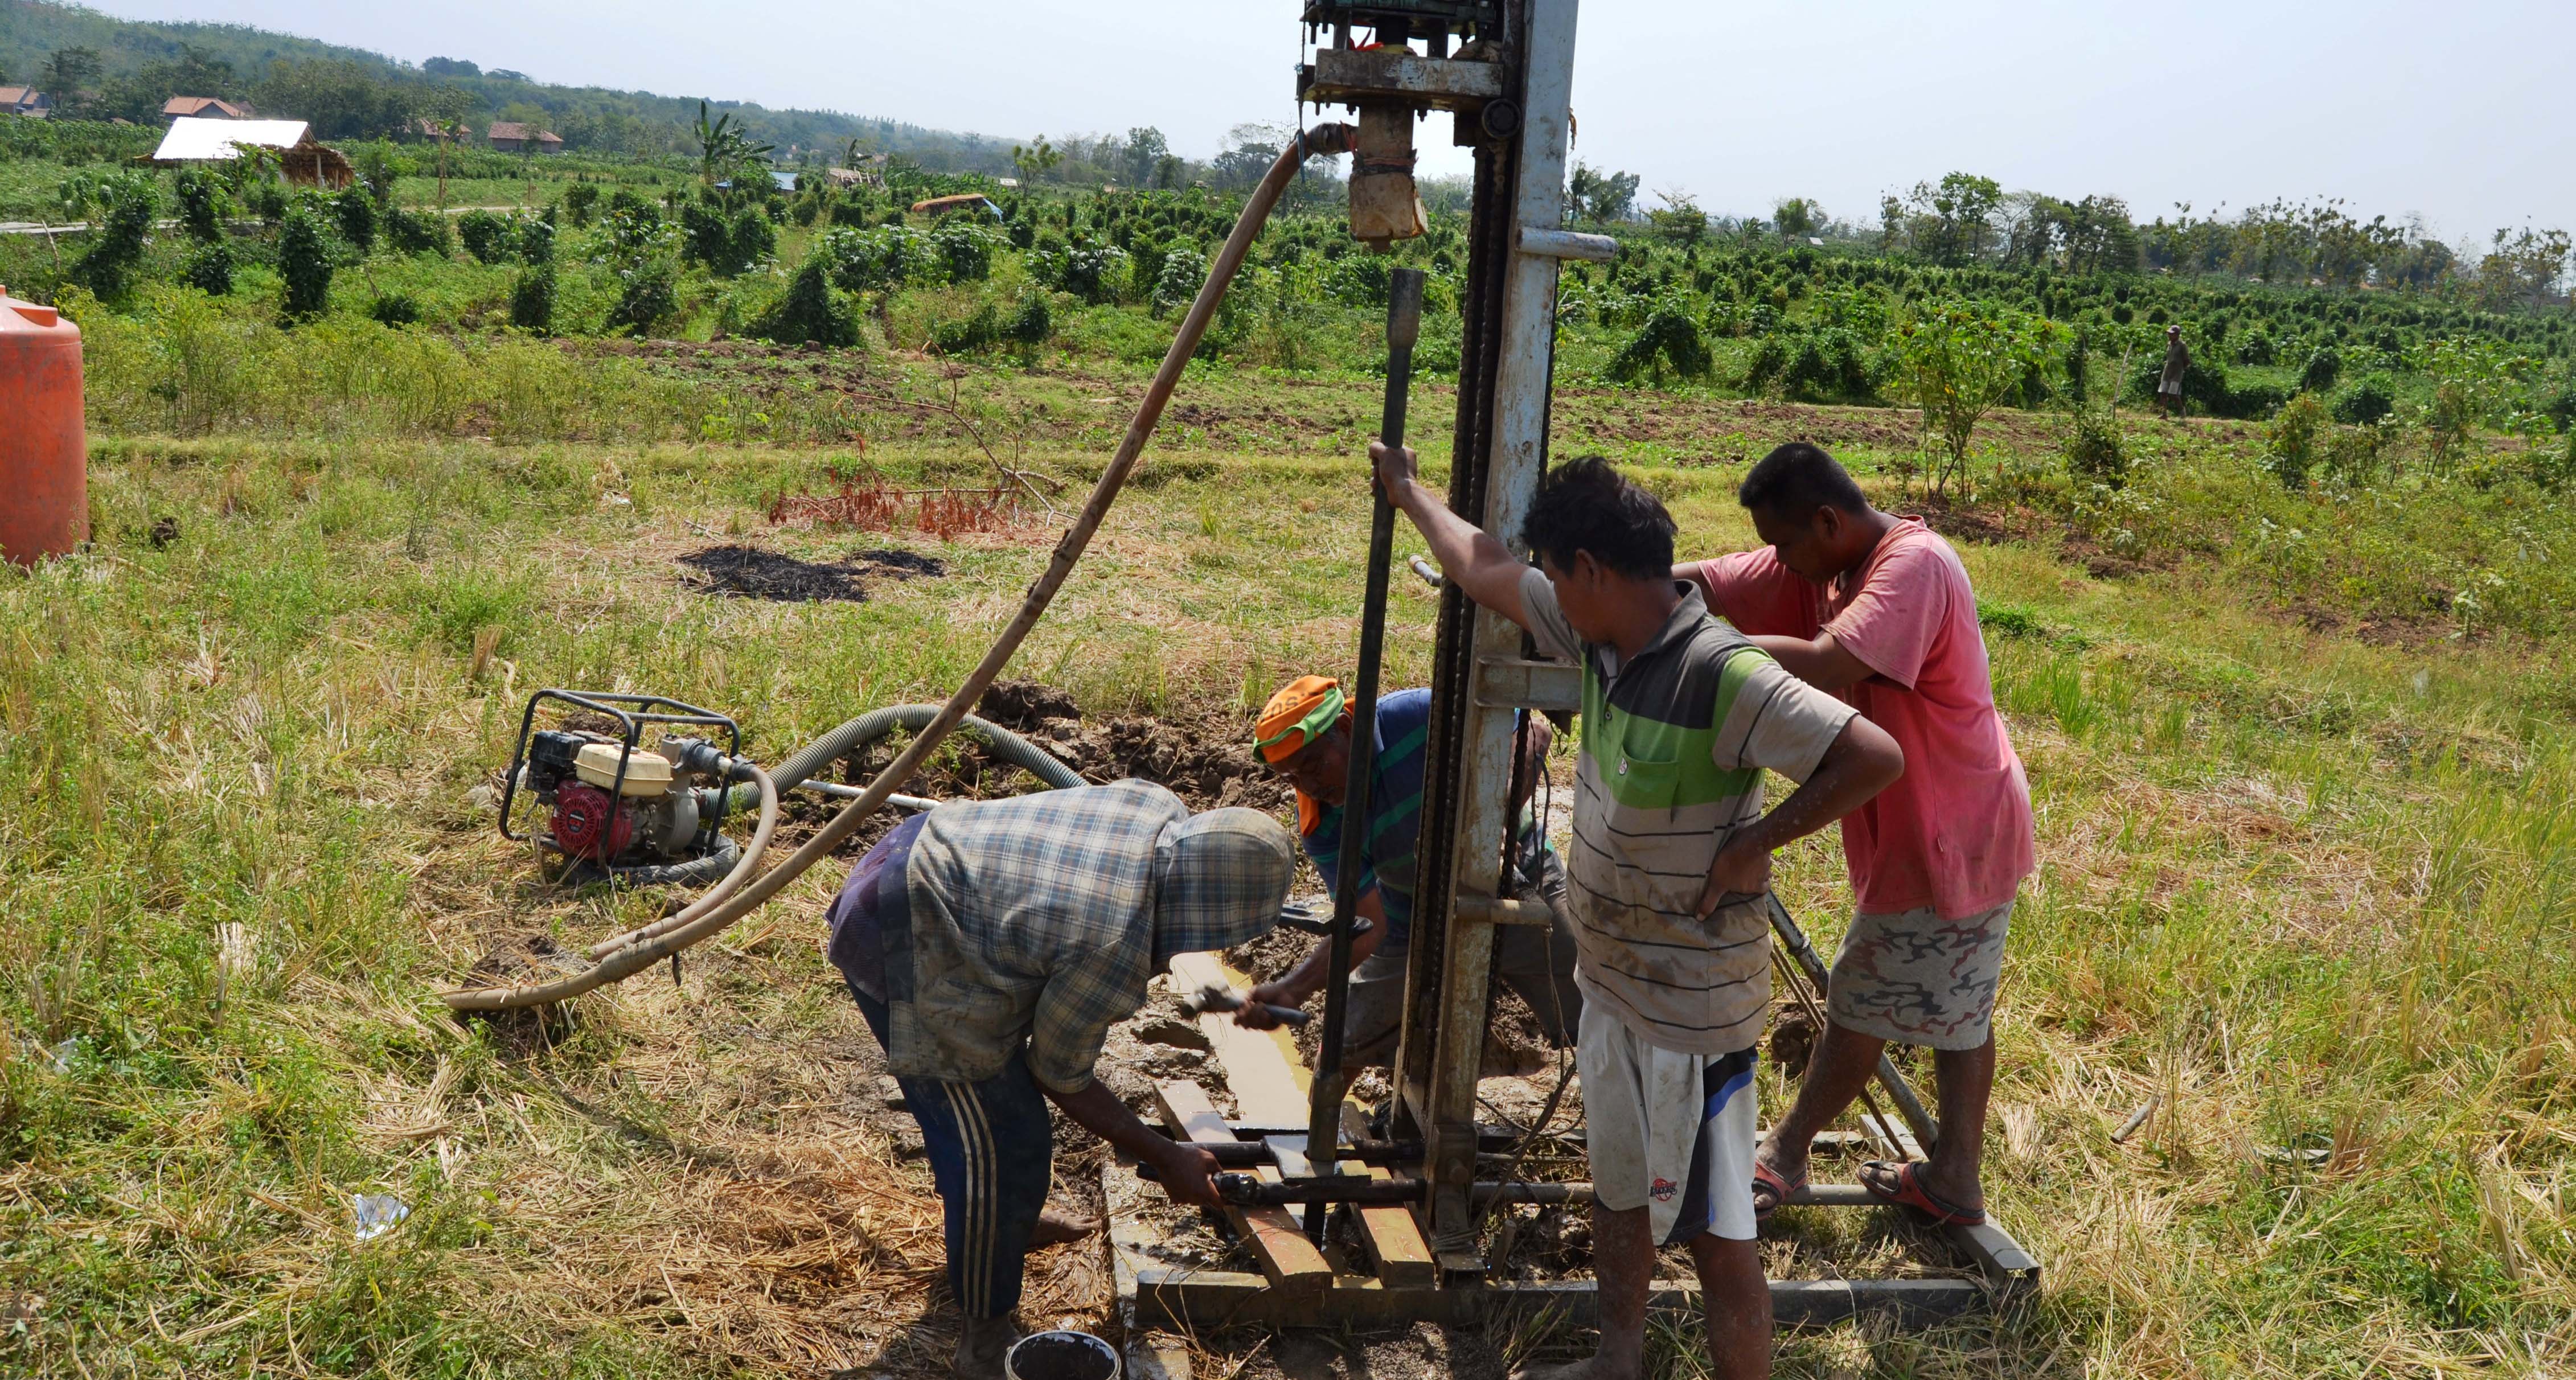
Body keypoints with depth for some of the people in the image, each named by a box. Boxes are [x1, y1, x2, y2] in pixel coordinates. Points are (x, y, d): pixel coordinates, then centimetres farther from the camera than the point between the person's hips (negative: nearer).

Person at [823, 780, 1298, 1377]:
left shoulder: (1163, 811, -11)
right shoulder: (1114, 957, -29)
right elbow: (1058, 1076, -10)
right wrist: (1166, 1158, -2)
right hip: (907, 956, -10)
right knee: (1001, 1147, -1)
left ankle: (1009, 1219, 54)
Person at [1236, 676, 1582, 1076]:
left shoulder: (1420, 715, -28)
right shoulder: (1320, 826, -19)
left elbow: (1534, 732, -21)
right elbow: (1367, 926, -23)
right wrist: (1289, 990, -37)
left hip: (1517, 882, -2)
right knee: (1346, 1044, 3)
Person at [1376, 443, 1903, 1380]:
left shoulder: (1723, 676, -28)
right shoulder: (1601, 638, -2)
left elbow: (1874, 757, -31)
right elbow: (1483, 569, 13)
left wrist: (1751, 844, -23)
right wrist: (1410, 495, 25)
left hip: (1692, 1008, -9)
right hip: (1610, 983, 9)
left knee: (1713, 1227, 3)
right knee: (1617, 1189, 26)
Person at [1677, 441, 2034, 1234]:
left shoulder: (1914, 564, -25)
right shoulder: (1824, 564, 2)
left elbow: (1826, 666, -39)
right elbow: (1698, 584, -3)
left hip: (1940, 839, -10)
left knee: (1863, 1006, 7)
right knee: (1957, 1010, 19)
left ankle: (1786, 1152, 24)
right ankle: (1956, 1178, 32)